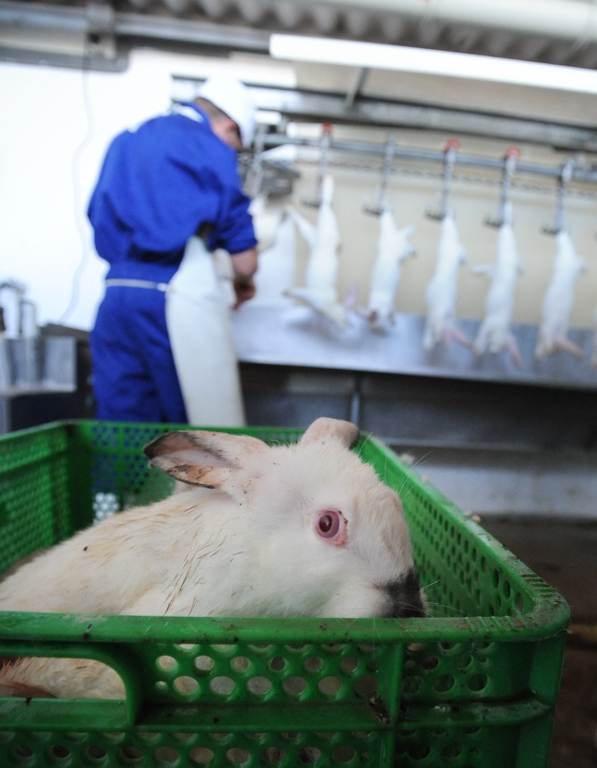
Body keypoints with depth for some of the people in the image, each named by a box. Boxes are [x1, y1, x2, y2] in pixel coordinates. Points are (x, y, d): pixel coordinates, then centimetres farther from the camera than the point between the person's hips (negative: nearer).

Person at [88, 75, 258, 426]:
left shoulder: (126, 141, 21)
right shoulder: (210, 146, 1)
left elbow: (99, 217, 23)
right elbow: (245, 258, -1)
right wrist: (243, 282, 19)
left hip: (116, 291, 7)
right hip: (178, 294, -7)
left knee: (120, 428, 11)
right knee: (209, 430, 1)